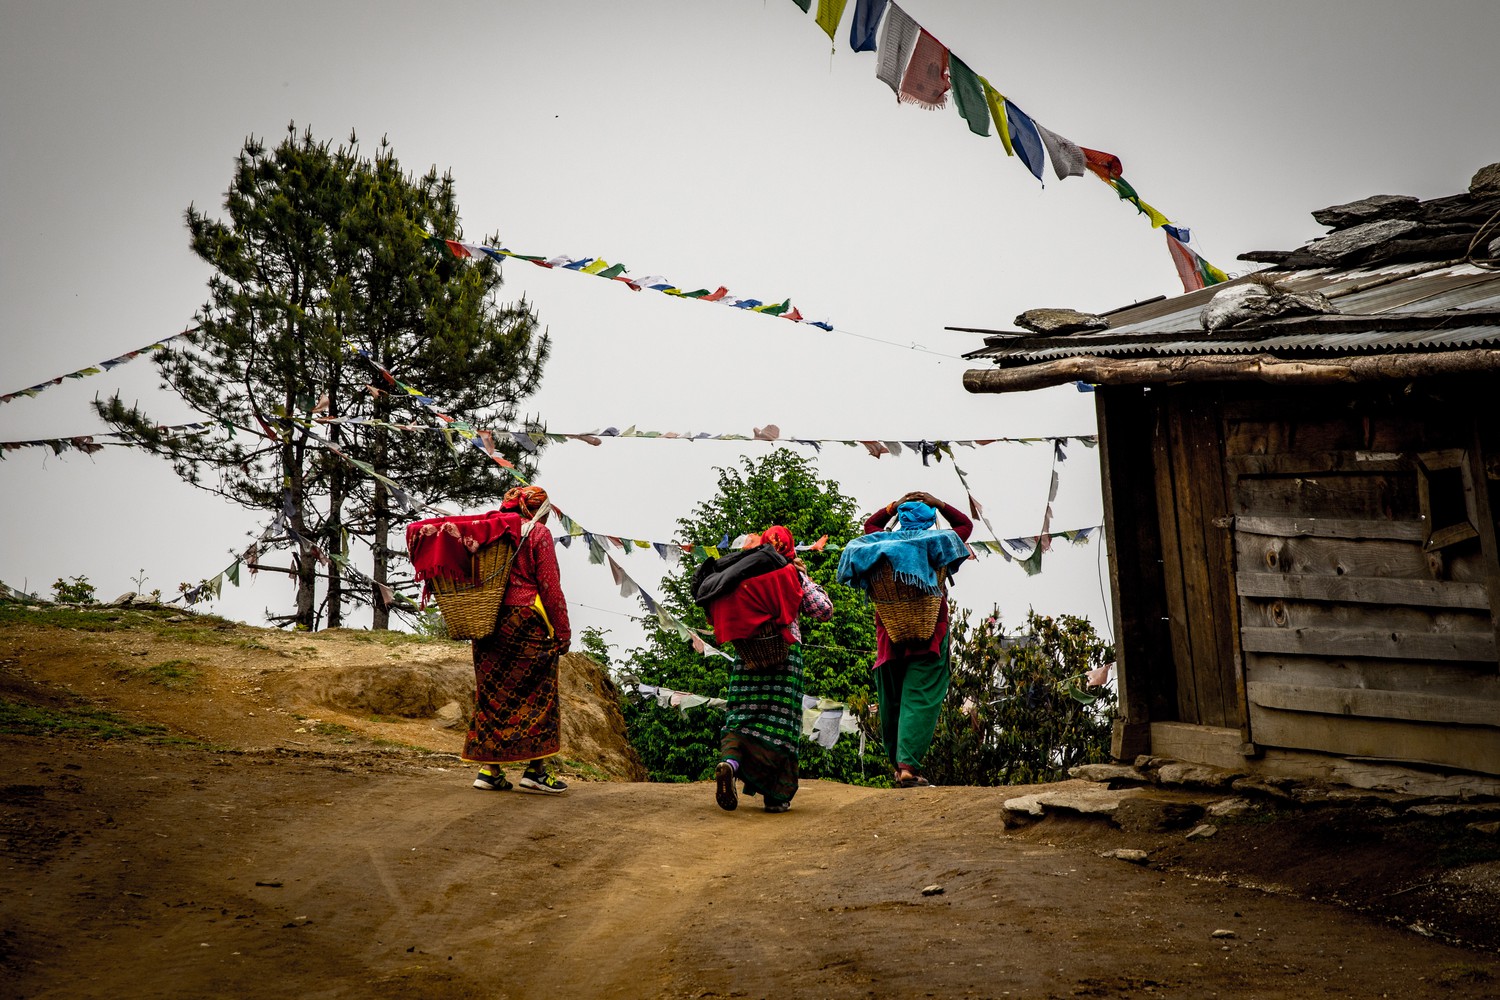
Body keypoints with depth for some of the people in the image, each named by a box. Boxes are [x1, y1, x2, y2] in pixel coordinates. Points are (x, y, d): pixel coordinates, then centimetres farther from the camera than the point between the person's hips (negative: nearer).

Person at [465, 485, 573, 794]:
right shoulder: (538, 533, -3)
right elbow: (549, 586, -7)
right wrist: (562, 632, -4)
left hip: (488, 624, 6)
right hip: (525, 623, -6)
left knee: (492, 694, 10)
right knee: (537, 695, 2)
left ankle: (489, 769, 11)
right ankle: (535, 769, 1)